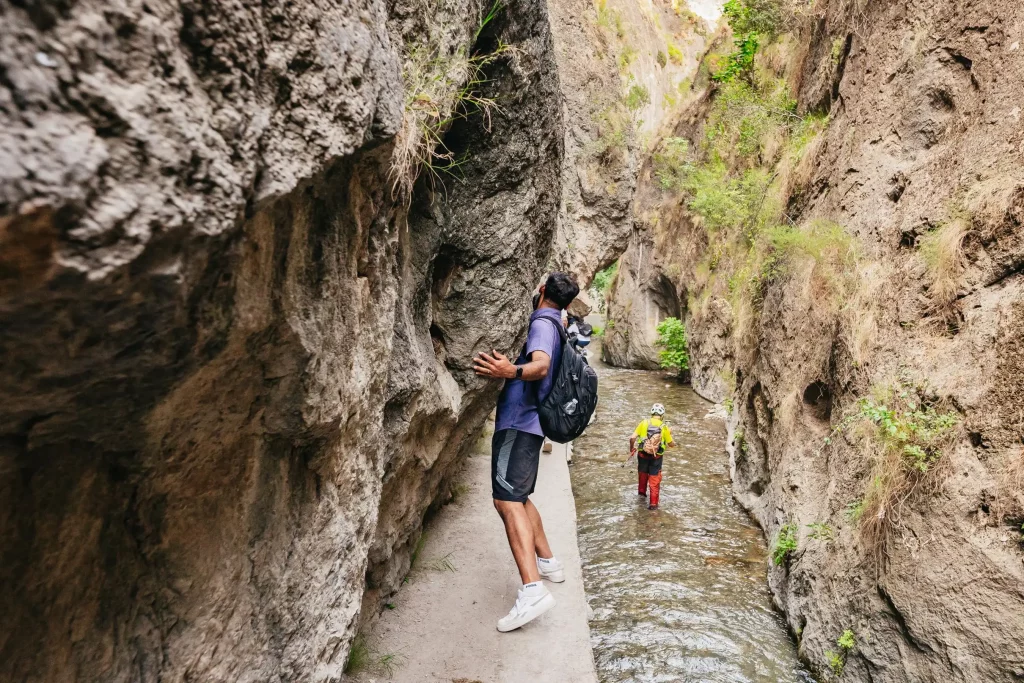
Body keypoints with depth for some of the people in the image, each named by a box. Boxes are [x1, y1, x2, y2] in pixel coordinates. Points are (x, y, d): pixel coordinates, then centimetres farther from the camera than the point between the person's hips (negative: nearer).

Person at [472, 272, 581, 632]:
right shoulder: (554, 325, 18)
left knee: (507, 500, -20)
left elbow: (541, 365, -32)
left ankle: (532, 590, -29)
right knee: (518, 496, 23)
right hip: (526, 422, 10)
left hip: (518, 422, -10)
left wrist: (510, 371, -51)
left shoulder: (542, 323, -11)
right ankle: (548, 562, 32)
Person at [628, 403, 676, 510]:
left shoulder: (644, 423, -7)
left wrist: (631, 449, 8)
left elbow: (632, 438, -10)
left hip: (642, 454, 2)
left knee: (642, 473, 28)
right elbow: (671, 444, 0)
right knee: (654, 480, 9)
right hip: (656, 457, -1)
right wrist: (669, 435, 19)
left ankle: (641, 491, 48)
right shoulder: (664, 427, -8)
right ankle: (653, 503, 11)